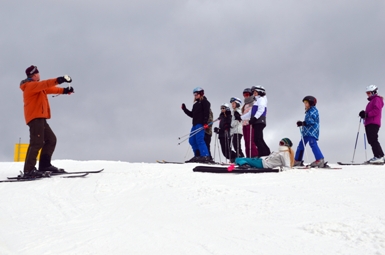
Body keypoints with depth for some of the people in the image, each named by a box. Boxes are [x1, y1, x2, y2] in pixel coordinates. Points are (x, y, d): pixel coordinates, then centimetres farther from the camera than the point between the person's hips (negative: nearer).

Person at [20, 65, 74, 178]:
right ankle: (28, 170, -24)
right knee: (37, 142, -18)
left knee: (51, 139, 14)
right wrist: (57, 80, -37)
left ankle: (44, 165, 15)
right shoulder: (30, 85, -6)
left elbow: (49, 89, 27)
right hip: (35, 117, -11)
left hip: (40, 118, 11)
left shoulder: (37, 86, 25)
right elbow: (44, 84, -24)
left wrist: (64, 90, 17)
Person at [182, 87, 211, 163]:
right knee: (192, 140, 6)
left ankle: (205, 156, -20)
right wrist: (184, 109, 18)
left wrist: (205, 123, -22)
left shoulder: (204, 102, 0)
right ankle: (197, 156, 10)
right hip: (195, 124, 9)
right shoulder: (196, 104, 24)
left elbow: (206, 113, -12)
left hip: (201, 124, -9)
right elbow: (192, 115, 25)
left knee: (199, 139, -18)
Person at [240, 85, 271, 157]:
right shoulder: (256, 101, 28)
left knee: (258, 139, -18)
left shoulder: (261, 99, 1)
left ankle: (265, 154, -22)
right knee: (257, 140, 3)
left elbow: (261, 110, -15)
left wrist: (254, 118, -25)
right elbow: (250, 113, 31)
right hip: (256, 122, 9)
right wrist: (241, 117, 29)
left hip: (259, 121, -9)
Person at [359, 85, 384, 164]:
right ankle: (380, 156, 6)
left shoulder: (377, 99, -1)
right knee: (371, 140, 6)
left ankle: (379, 156, -22)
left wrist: (367, 114, -21)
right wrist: (364, 114, 6)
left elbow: (376, 111, -16)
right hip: (369, 123, 10)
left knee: (373, 140, -18)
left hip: (373, 123, -10)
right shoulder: (371, 101, 29)